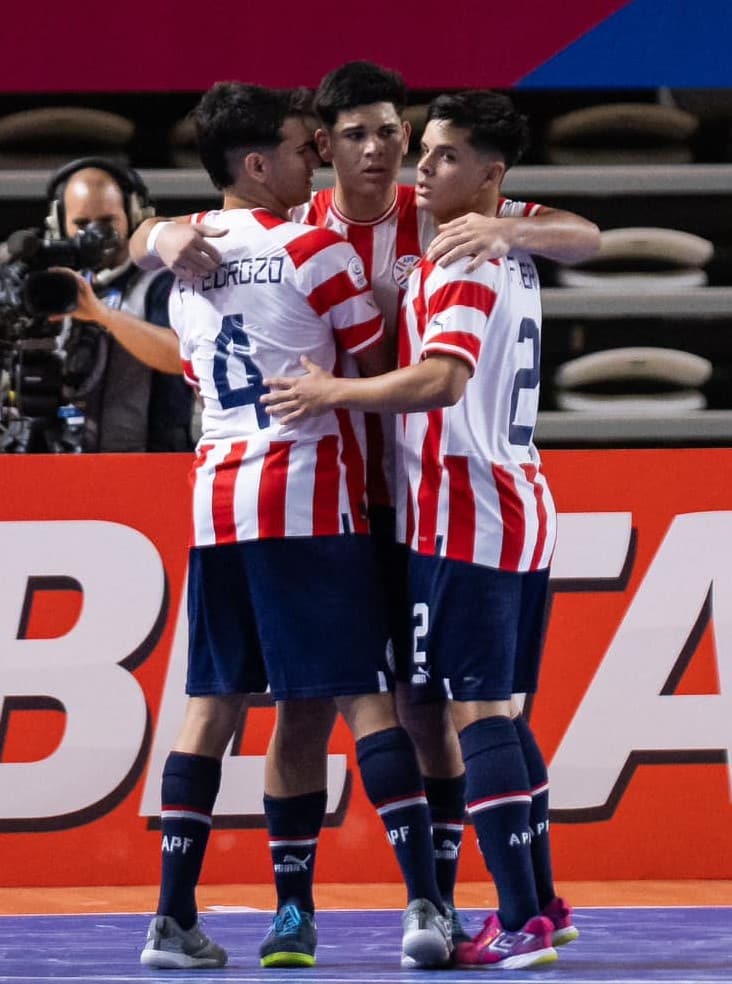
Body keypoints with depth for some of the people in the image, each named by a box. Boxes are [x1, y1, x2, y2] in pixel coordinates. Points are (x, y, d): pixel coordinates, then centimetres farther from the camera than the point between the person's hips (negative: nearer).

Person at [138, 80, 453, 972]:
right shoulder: (314, 251, -7)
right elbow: (380, 369, 1)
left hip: (216, 493, 6)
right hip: (308, 496, -6)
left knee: (211, 704, 8)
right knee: (365, 696, -5)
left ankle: (173, 918, 5)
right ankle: (425, 906, -11)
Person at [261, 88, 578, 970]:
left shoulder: (459, 266, -13)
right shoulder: (514, 257, 15)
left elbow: (442, 379, -27)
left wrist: (333, 393, -17)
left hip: (465, 517, -9)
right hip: (521, 506, 9)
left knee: (477, 714, -8)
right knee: (500, 713, 14)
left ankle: (521, 923, -10)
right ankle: (540, 903, 17)